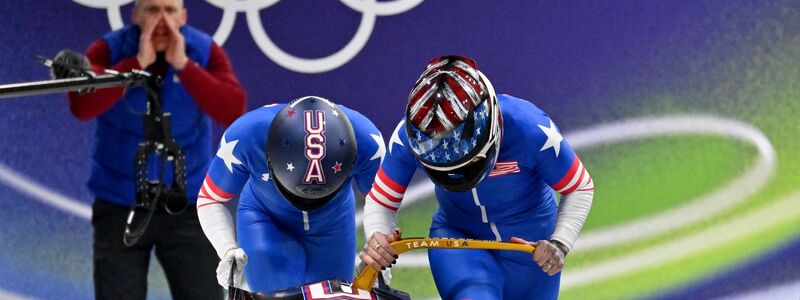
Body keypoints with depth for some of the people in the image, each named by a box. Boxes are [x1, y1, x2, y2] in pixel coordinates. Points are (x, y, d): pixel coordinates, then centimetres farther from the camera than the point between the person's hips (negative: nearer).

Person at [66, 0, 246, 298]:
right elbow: (81, 105, -27)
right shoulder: (109, 50, -10)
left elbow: (233, 111, -22)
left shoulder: (205, 52, -7)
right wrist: (138, 62, -30)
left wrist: (183, 65, -28)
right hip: (119, 206, 0)